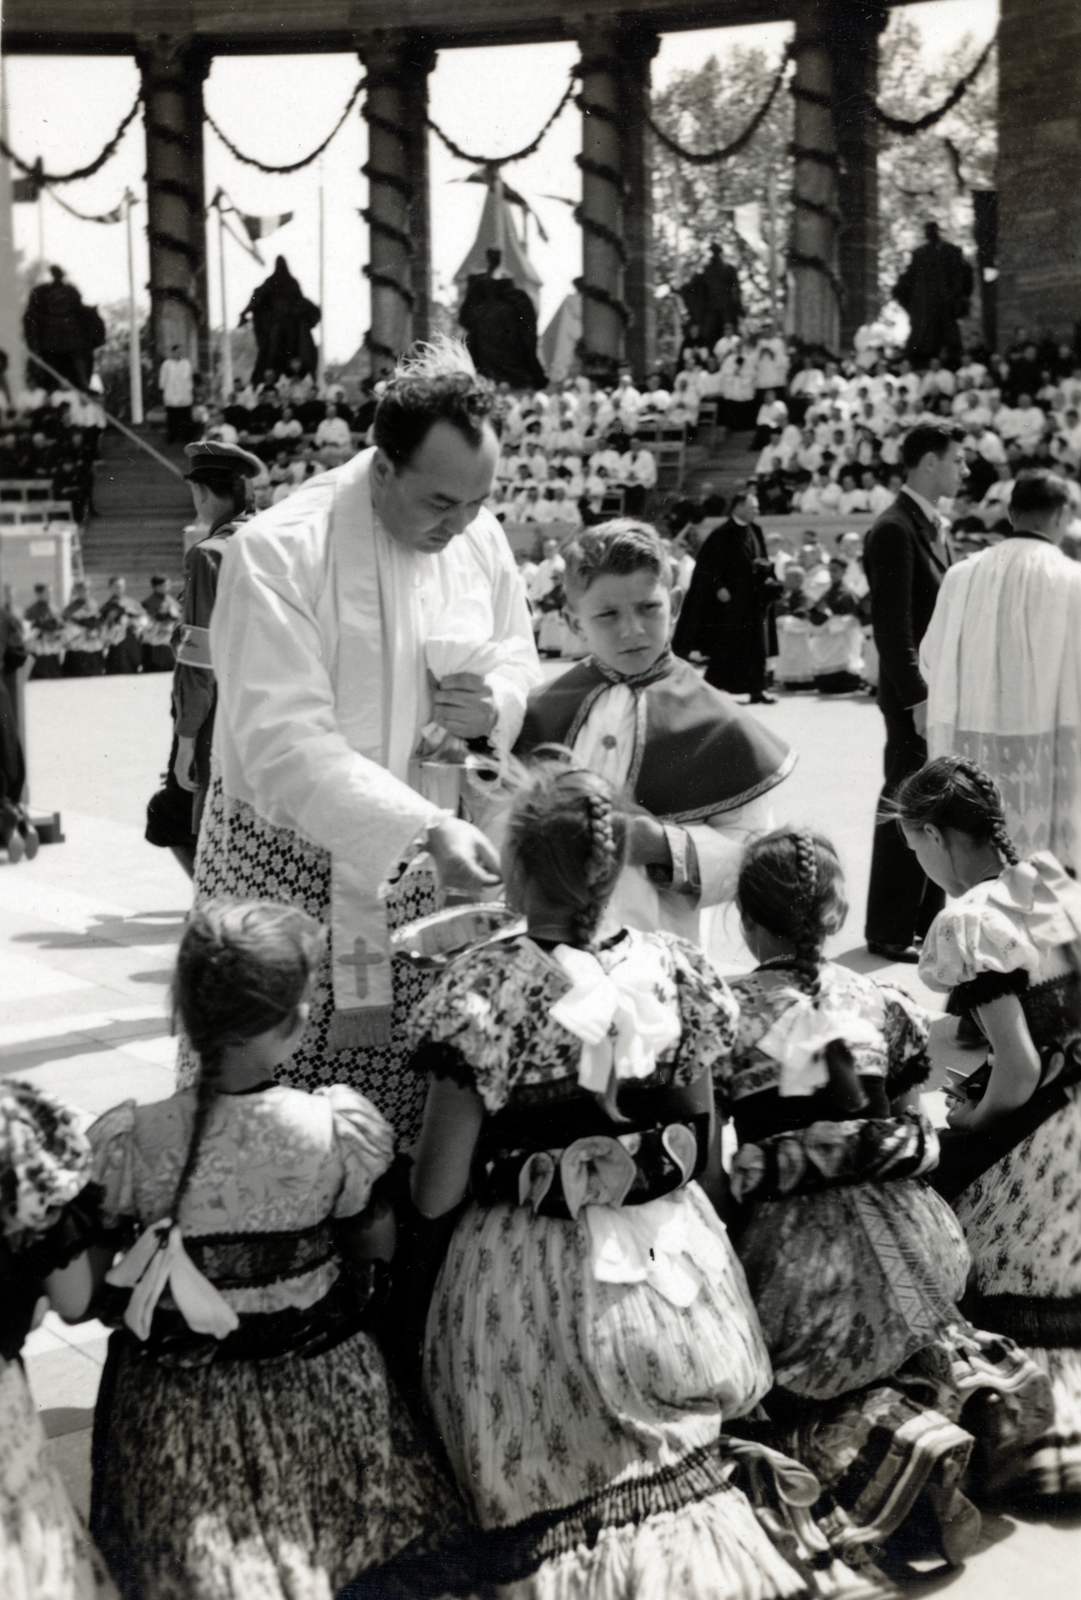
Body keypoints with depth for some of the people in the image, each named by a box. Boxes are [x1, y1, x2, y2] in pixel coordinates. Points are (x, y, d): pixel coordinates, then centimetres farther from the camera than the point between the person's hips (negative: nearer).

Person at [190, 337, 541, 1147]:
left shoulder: (480, 537, -1)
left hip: (421, 870, 5)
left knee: (410, 1123, 9)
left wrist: (496, 701, -9)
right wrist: (425, 829, -35)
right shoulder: (277, 550, -19)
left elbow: (515, 655, 16)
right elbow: (284, 744, -25)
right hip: (292, 865, -4)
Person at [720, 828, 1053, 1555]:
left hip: (793, 1245, -3)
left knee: (807, 1392, 15)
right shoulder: (884, 1002, 1)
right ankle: (984, 1387, 0)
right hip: (905, 1231, 4)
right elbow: (914, 1131, 5)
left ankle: (905, 1439, -15)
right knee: (907, 1334, 30)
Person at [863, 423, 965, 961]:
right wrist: (918, 699, -21)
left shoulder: (932, 527, 14)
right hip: (914, 694, -9)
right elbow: (892, 626, -19)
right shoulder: (893, 531, -15)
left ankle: (927, 918, 24)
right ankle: (889, 931, 7)